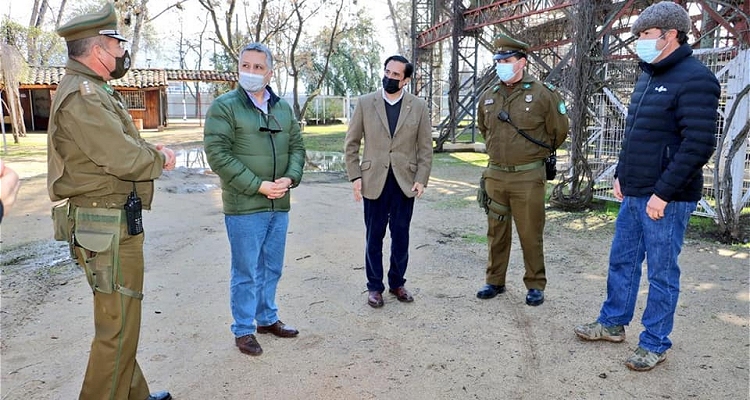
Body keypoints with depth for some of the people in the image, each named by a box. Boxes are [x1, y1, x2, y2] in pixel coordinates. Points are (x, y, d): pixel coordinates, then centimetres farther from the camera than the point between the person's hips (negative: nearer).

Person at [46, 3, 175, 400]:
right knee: (117, 328, -2)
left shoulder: (93, 90, 16)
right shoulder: (81, 95, -18)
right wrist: (160, 159, -6)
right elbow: (125, 159, -25)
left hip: (114, 222, 11)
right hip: (107, 228, -11)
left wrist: (149, 151, 2)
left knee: (120, 321, 20)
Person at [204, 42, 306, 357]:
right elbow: (217, 154, -14)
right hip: (244, 207, -5)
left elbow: (297, 146, 12)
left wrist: (290, 178, -8)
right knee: (247, 272, 4)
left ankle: (267, 318, 35)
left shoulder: (282, 107, 11)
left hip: (279, 205, 6)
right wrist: (258, 186, -18)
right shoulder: (224, 106, -7)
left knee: (272, 268, 18)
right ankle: (243, 330, 21)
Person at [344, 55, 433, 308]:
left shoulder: (419, 106, 3)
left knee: (401, 236, 9)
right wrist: (354, 176, -4)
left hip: (405, 181, 1)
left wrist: (421, 179, -5)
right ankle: (374, 286, 20)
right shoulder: (365, 103, 2)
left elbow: (425, 147, 4)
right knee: (374, 237, 6)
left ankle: (397, 283, 26)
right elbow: (351, 143, 4)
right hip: (374, 181, 0)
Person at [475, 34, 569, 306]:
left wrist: (535, 154, 13)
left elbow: (559, 131, 3)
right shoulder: (488, 97, 7)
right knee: (496, 233, 13)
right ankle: (495, 281, 26)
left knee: (530, 234, 4)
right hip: (495, 174, 5)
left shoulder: (542, 94, -6)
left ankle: (535, 285, 19)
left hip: (528, 177, -4)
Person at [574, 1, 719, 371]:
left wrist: (663, 193, -21)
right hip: (634, 195, 9)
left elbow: (699, 145, -21)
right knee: (621, 261, 17)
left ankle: (655, 344, 18)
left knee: (661, 272, 3)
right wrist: (621, 175, 14)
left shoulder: (694, 79, -14)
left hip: (665, 199, -8)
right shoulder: (648, 77, 13)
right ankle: (613, 323, 33)